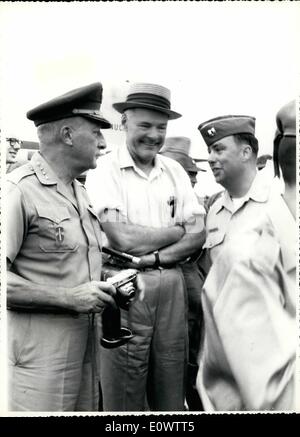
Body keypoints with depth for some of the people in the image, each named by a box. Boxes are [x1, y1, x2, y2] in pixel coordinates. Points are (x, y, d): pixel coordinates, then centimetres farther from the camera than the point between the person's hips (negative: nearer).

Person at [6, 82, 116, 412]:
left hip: (85, 340, 8)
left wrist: (110, 285, 5)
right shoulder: (19, 190, -14)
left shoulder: (79, 192, 13)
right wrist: (69, 297, -19)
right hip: (40, 349, -8)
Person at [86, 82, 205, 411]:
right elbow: (122, 237, -17)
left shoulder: (175, 171, 8)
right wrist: (178, 230, -5)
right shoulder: (104, 170, -6)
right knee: (124, 399, 10)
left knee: (171, 397, 16)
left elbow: (197, 236, 2)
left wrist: (153, 257, -13)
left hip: (171, 285, 4)